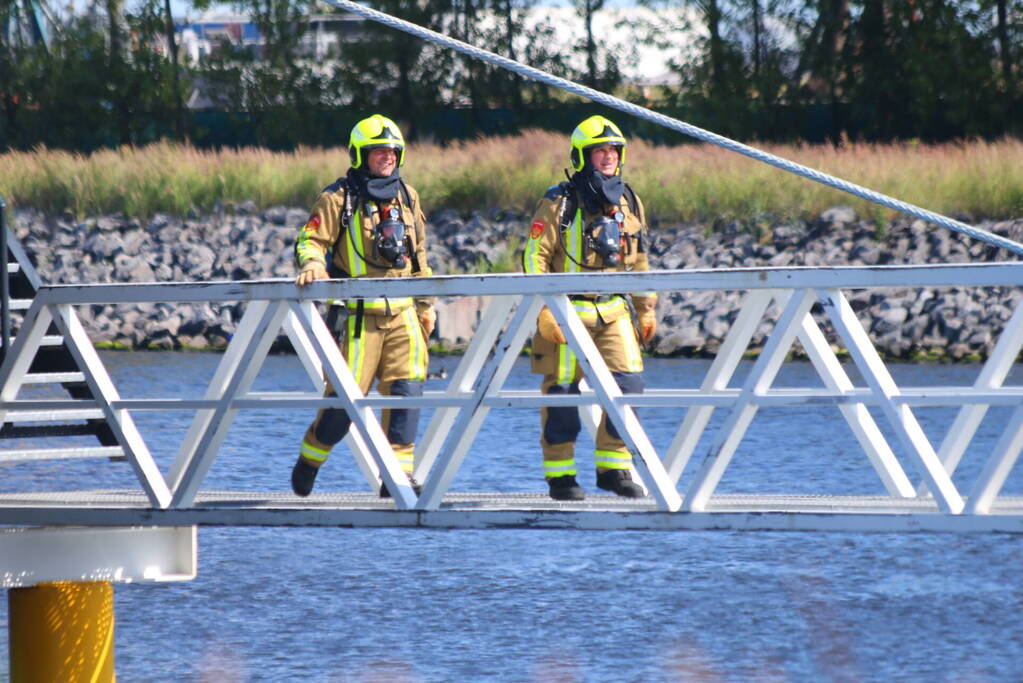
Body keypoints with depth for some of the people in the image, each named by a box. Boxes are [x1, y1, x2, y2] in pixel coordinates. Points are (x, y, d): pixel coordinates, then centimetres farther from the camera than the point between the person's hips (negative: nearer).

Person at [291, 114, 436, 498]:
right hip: (357, 317, -5)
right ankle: (309, 459, 20)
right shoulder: (338, 199, -4)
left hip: (402, 314, 5)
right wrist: (311, 264, -32)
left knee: (406, 392, -7)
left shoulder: (407, 198, 13)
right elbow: (310, 240, -10)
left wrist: (426, 305, 22)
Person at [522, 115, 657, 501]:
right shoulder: (559, 204, -6)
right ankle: (559, 474, 9)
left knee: (628, 384, -5)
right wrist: (545, 313, -15)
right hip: (567, 314, -5)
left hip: (614, 313, 5)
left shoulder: (629, 204, 12)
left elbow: (638, 261, 21)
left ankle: (613, 467, 7)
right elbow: (535, 258, -9)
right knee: (562, 394, -1)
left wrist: (646, 309, 20)